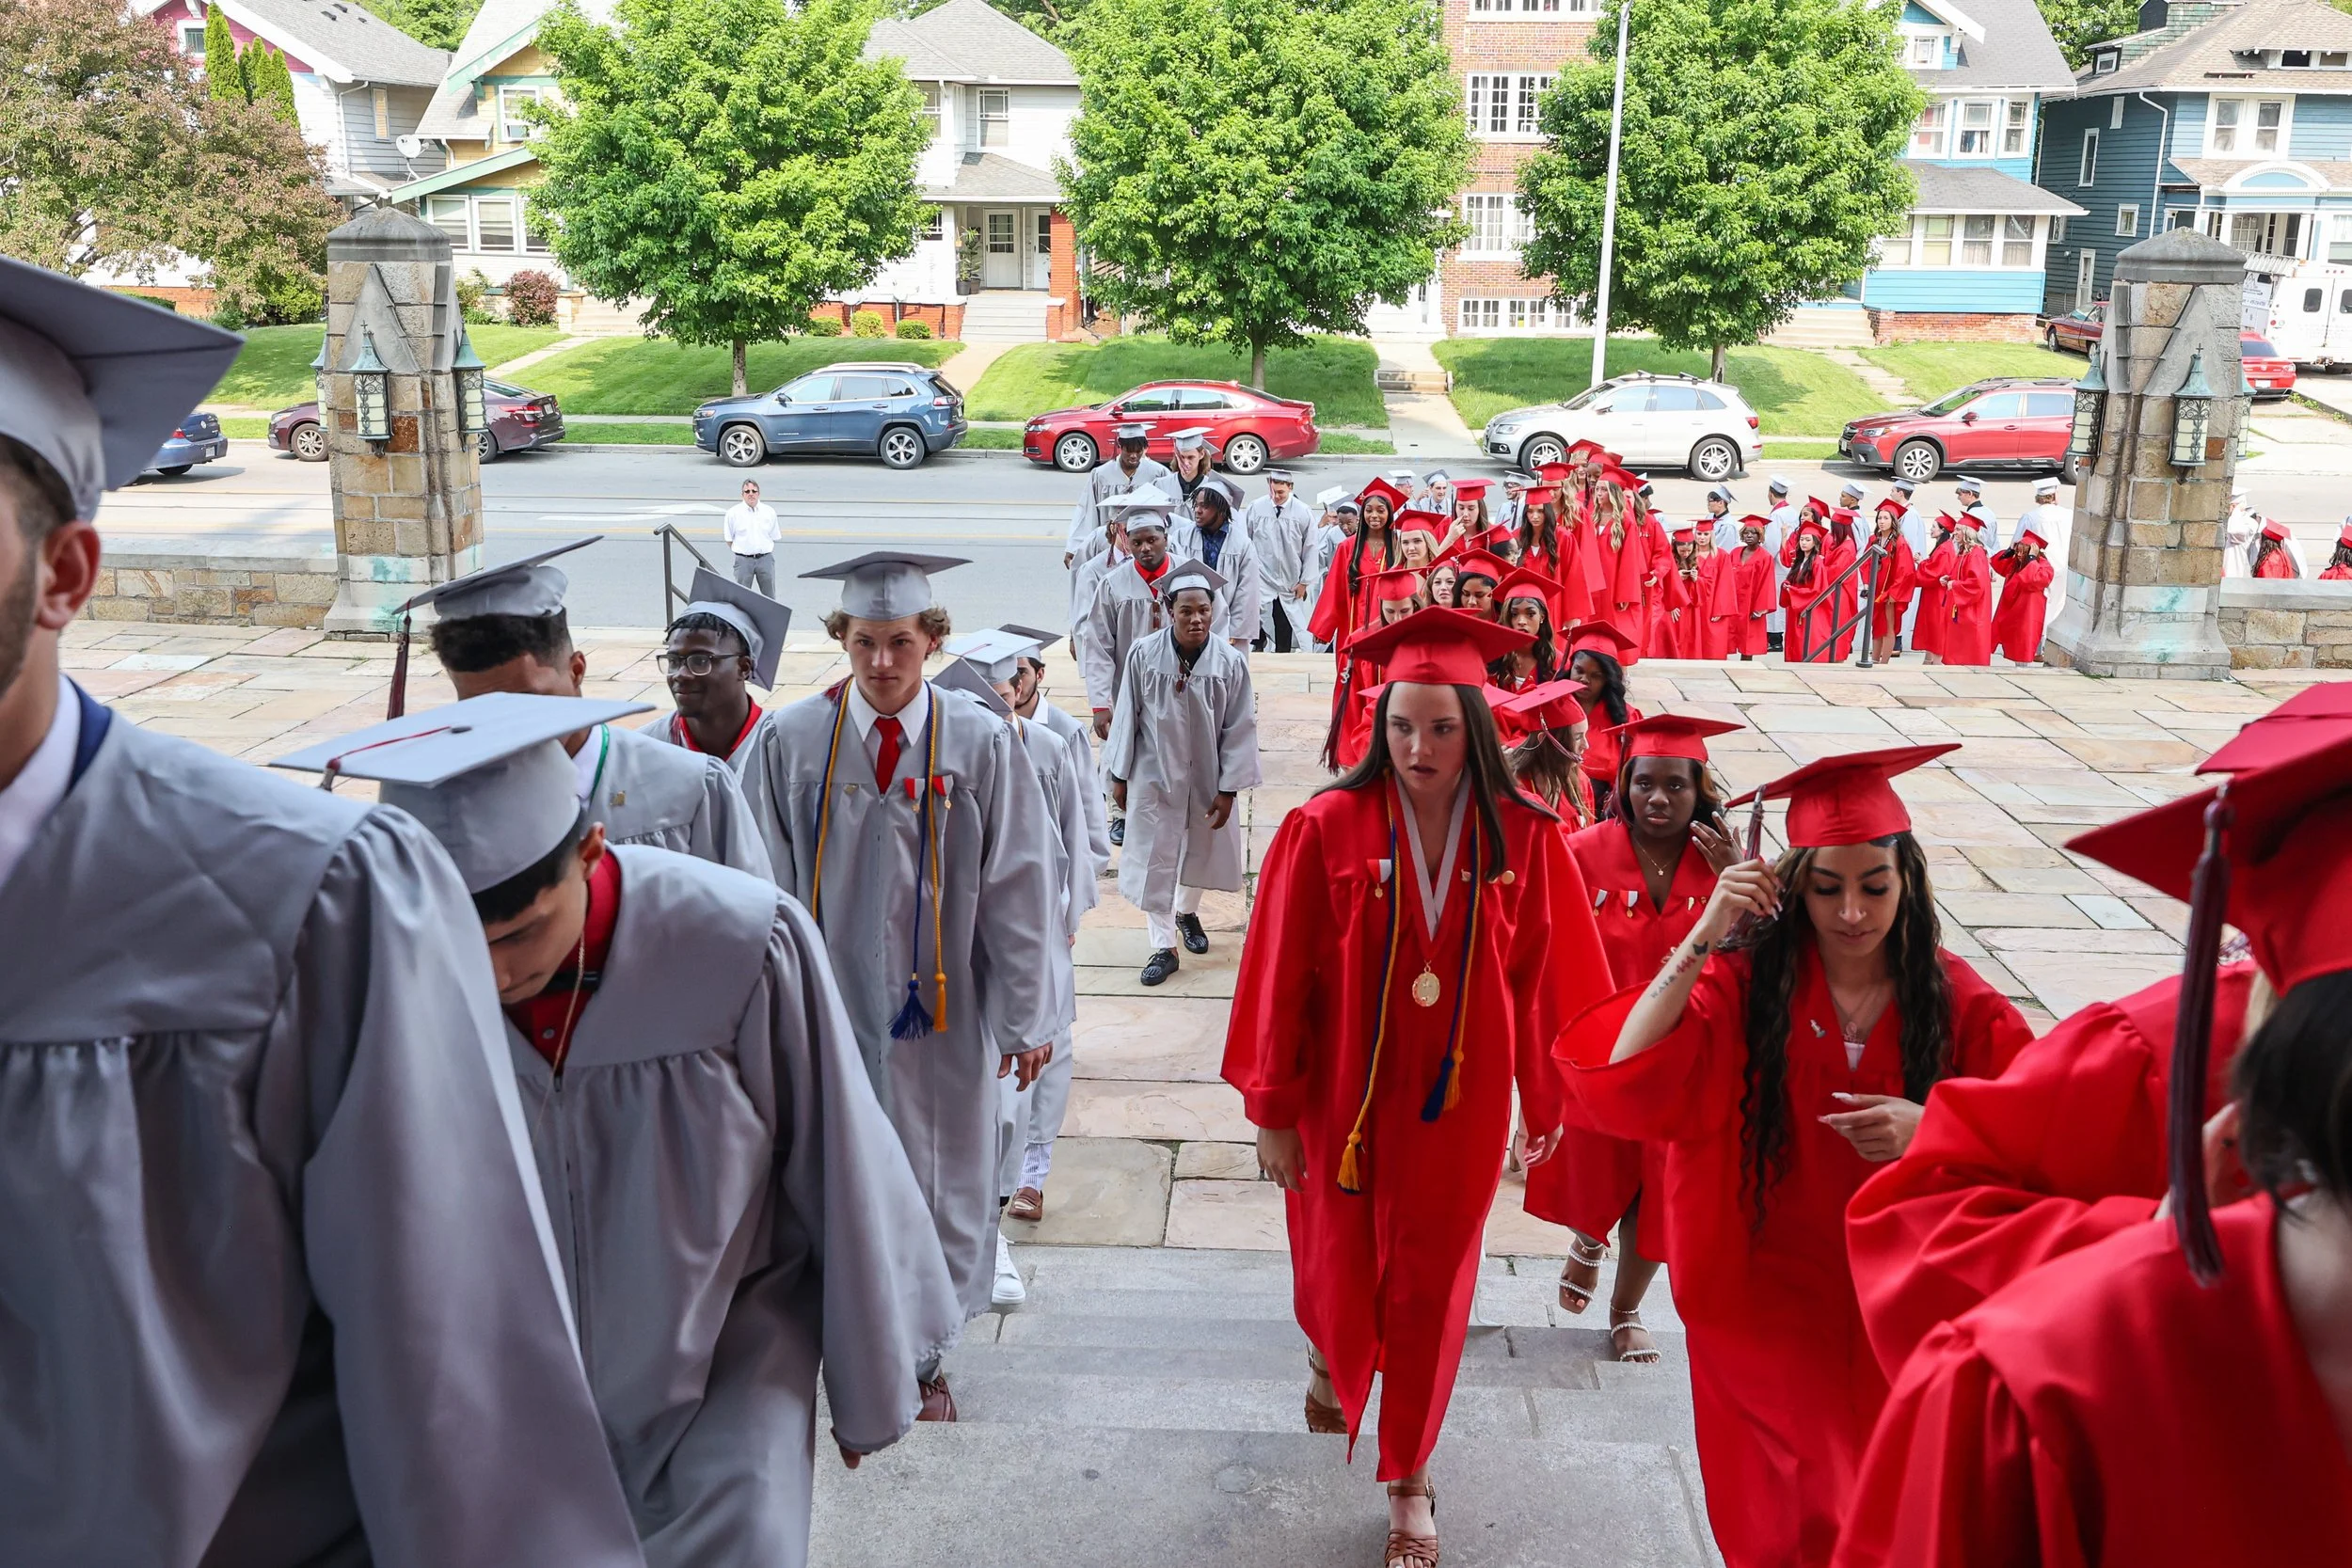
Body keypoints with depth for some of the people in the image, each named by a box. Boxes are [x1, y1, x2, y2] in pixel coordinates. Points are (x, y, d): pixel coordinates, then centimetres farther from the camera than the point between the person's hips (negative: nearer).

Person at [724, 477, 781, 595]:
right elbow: (729, 539, 6)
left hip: (765, 559, 2)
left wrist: (761, 552, 8)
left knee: (769, 596, 7)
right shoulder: (733, 513, -1)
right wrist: (739, 551, 2)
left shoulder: (769, 512, 5)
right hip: (743, 559, -2)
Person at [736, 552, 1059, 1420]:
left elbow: (1016, 890, -3)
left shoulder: (982, 745, -7)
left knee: (938, 1186, 12)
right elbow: (764, 889, -1)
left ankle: (921, 1357, 33)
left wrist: (1025, 1018, -3)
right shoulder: (789, 742, -6)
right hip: (828, 1000, 0)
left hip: (941, 1007, 0)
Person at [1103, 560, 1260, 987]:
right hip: (1154, 775, -1)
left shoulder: (1230, 663, -13)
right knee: (1154, 861, 3)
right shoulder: (1144, 654, -15)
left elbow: (1239, 730, -7)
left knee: (1201, 852, 20)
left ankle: (1187, 912, 49)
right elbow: (1127, 716, -5)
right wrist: (1119, 775, -1)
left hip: (1207, 779, 1)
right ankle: (1163, 947, 16)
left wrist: (1228, 788, -8)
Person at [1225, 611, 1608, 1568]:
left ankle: (1410, 1478, 34)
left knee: (1429, 1292, 12)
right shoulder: (1326, 829, -16)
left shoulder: (1524, 839, -10)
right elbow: (1279, 976, -10)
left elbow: (1543, 978, 0)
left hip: (1458, 1105, 1)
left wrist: (1546, 1100, 7)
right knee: (1339, 1276, 16)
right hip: (1345, 1095, -1)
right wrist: (1271, 1110, -5)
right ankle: (1328, 1355, 54)